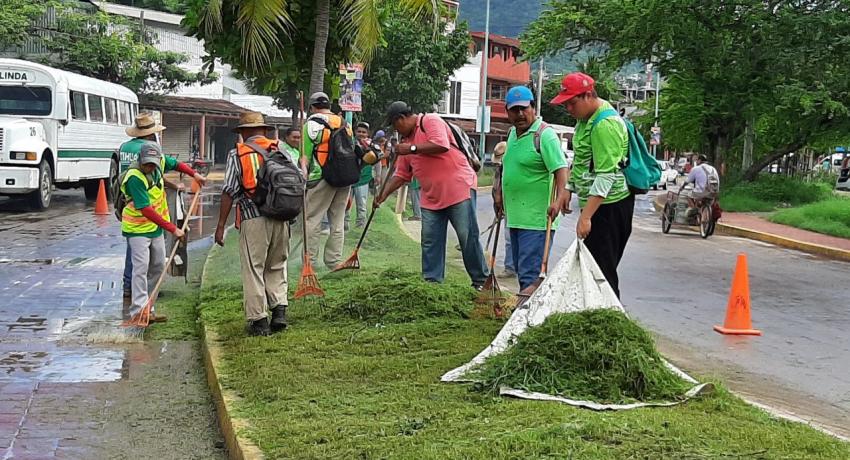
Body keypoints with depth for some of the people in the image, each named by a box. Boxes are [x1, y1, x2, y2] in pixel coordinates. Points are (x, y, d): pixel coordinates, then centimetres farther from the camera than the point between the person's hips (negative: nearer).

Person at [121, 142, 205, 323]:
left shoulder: (160, 162, -7)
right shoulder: (135, 178, -29)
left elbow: (175, 164, 19)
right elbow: (146, 210, -32)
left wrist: (194, 174, 7)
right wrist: (173, 229, -33)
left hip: (156, 227, 8)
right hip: (137, 228, -8)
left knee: (158, 267, 11)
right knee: (141, 267, -15)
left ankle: (149, 309, 19)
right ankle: (138, 311, -15)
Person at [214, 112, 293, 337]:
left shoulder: (237, 154, 0)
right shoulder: (281, 150, 9)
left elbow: (229, 192, -4)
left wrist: (221, 226, -1)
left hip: (253, 218, -3)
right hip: (281, 218, 4)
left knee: (253, 270, 4)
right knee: (277, 267, 18)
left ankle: (258, 320, 6)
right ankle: (279, 310, 6)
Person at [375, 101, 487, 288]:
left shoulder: (430, 121, -6)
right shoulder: (406, 140, 18)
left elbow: (441, 145, -24)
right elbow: (401, 175, 20)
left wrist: (412, 149, -16)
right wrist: (384, 194, 10)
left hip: (458, 187, -8)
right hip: (431, 197, 8)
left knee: (468, 237, -6)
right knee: (430, 242, 4)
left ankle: (480, 281, 3)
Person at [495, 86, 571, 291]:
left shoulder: (545, 135, -13)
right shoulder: (513, 133, 14)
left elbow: (561, 169, -22)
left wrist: (560, 198, -34)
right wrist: (499, 193, 25)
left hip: (536, 219, -9)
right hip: (514, 217, 9)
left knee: (529, 274, -13)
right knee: (521, 270, 16)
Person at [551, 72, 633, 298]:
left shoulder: (605, 124, -19)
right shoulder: (585, 118, 13)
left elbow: (607, 176, -25)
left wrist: (586, 216, -28)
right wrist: (569, 189, 18)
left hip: (608, 205, -10)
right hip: (595, 203, 10)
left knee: (602, 269, -10)